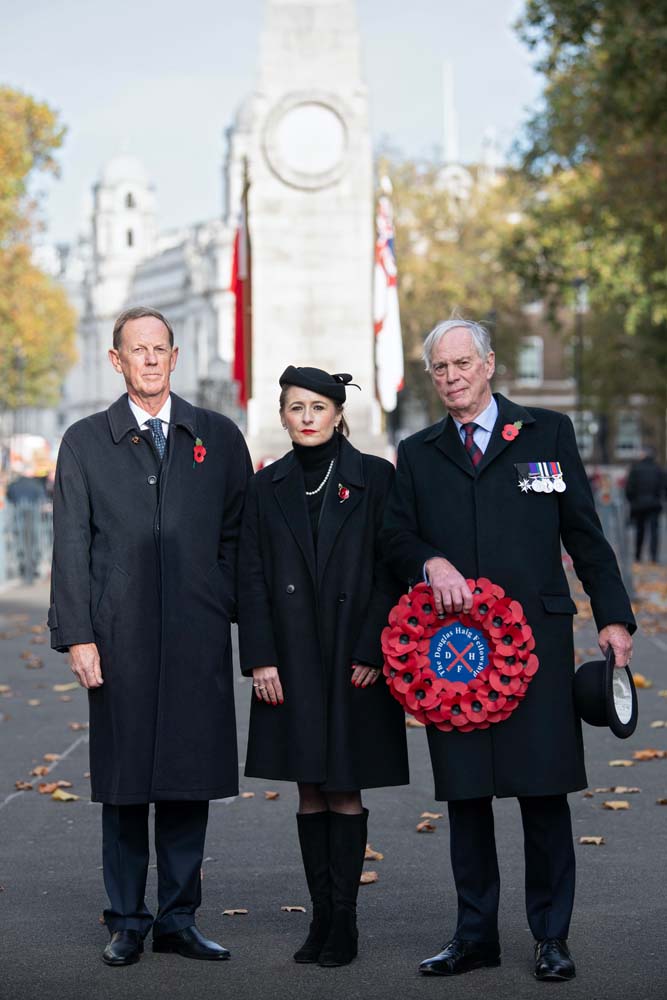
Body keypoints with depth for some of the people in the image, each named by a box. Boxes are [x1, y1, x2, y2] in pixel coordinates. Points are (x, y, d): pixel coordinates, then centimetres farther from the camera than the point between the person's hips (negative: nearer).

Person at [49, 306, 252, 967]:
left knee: (190, 782, 5)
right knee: (124, 783, 3)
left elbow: (238, 535, 10)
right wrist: (76, 634, -5)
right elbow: (70, 546, 3)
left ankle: (178, 918, 16)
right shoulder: (85, 442, 7)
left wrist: (240, 613, 2)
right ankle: (126, 923, 14)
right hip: (118, 638, -1)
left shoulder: (219, 438, 10)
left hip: (198, 639, 1)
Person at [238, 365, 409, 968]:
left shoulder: (375, 478, -1)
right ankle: (322, 915, 14)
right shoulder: (268, 487, 7)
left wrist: (372, 652, -10)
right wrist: (260, 659, -3)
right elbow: (253, 577, 5)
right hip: (292, 661, 3)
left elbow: (390, 572, -3)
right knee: (310, 792, 7)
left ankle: (344, 920, 7)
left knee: (345, 791, 0)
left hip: (354, 659, -2)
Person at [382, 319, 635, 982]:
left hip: (535, 636, -2)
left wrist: (613, 617, 1)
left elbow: (584, 533, 7)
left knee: (543, 789, -1)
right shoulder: (417, 454, 14)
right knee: (463, 791, 7)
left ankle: (551, 936, 11)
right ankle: (475, 935, 18)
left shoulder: (547, 432, 8)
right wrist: (432, 562, -11)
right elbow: (395, 538, 11)